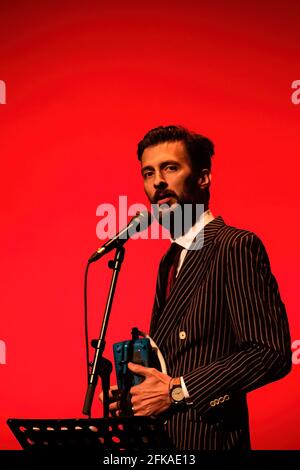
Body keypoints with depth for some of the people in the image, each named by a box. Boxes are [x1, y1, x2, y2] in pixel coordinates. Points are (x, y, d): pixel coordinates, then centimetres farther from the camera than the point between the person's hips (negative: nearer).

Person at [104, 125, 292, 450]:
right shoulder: (171, 260, 14)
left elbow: (271, 353, -20)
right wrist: (136, 393, 1)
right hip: (162, 438, 8)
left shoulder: (236, 246, -13)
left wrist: (177, 390, -19)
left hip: (206, 439, -8)